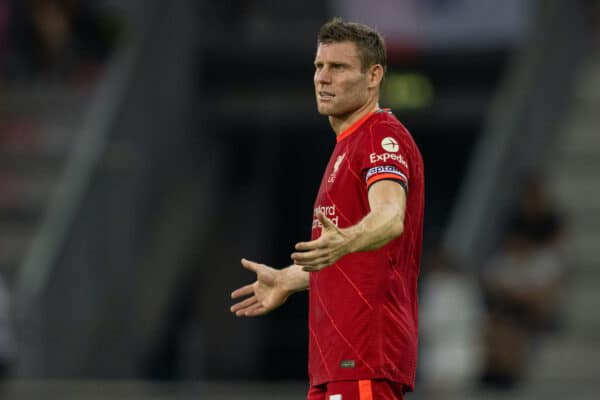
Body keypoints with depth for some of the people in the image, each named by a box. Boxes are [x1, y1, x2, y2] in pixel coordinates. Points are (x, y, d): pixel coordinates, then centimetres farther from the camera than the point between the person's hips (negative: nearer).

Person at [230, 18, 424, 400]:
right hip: (334, 358, 11)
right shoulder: (350, 143, 22)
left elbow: (390, 218, -32)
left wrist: (343, 242, -51)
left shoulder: (383, 137, -11)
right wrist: (288, 280, 43)